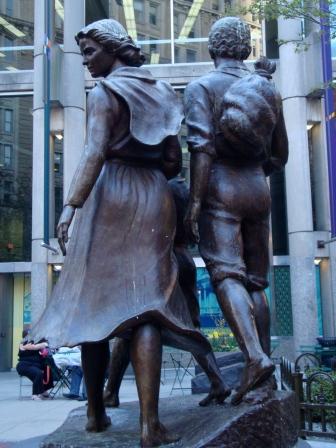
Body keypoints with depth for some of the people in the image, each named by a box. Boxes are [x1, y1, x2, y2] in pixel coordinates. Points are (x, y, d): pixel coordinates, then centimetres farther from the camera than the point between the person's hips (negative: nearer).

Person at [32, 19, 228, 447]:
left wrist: (71, 205, -23)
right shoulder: (160, 91, 16)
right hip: (154, 198, 4)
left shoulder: (104, 92, -1)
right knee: (145, 302, -4)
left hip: (111, 195, -4)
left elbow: (95, 152, -17)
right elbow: (174, 161, 14)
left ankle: (96, 412, 14)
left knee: (95, 300, 5)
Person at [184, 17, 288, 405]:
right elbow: (279, 156, 16)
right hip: (258, 191, 5)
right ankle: (264, 360, 10)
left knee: (226, 275, -12)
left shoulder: (201, 87, 0)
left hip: (220, 189, -5)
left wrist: (194, 203, -15)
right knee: (255, 281, 9)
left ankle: (255, 357, -29)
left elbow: (202, 148, -14)